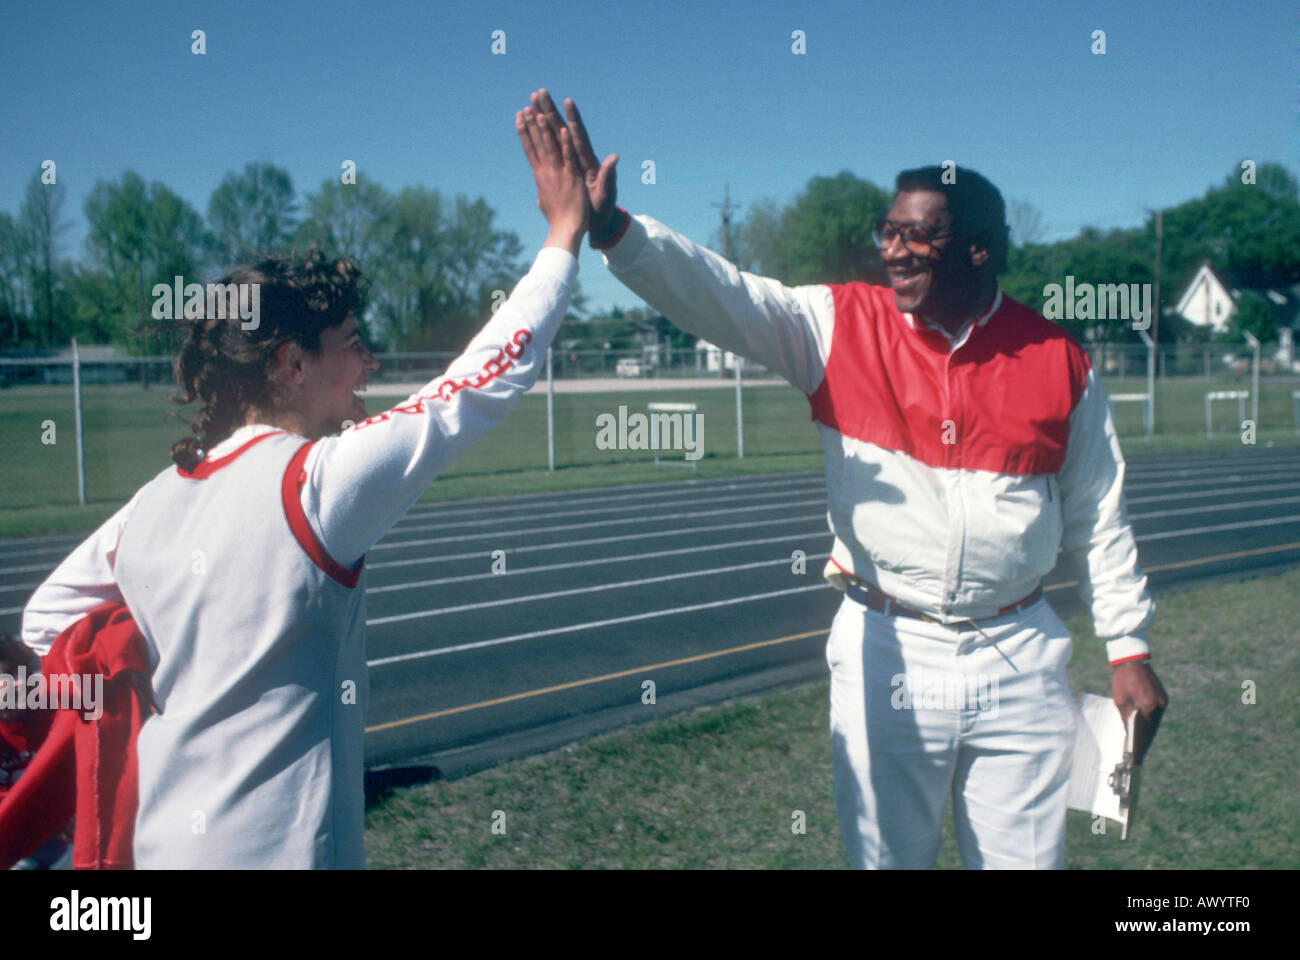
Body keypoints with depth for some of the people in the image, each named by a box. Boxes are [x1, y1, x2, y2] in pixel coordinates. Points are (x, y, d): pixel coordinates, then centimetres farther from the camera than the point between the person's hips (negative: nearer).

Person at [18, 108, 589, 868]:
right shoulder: (316, 482, -17)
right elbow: (491, 377, -14)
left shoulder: (156, 503, 3)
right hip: (272, 847, -7)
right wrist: (567, 232, -5)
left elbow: (47, 619, 15)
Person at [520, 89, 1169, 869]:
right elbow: (721, 295, -17)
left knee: (1026, 856, 11)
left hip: (1019, 657, 1)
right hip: (886, 652, 0)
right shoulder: (841, 325, -3)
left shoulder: (1059, 362, 0)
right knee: (888, 855, 13)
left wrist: (1129, 647, 8)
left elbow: (1099, 518, 7)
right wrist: (611, 227, -32)